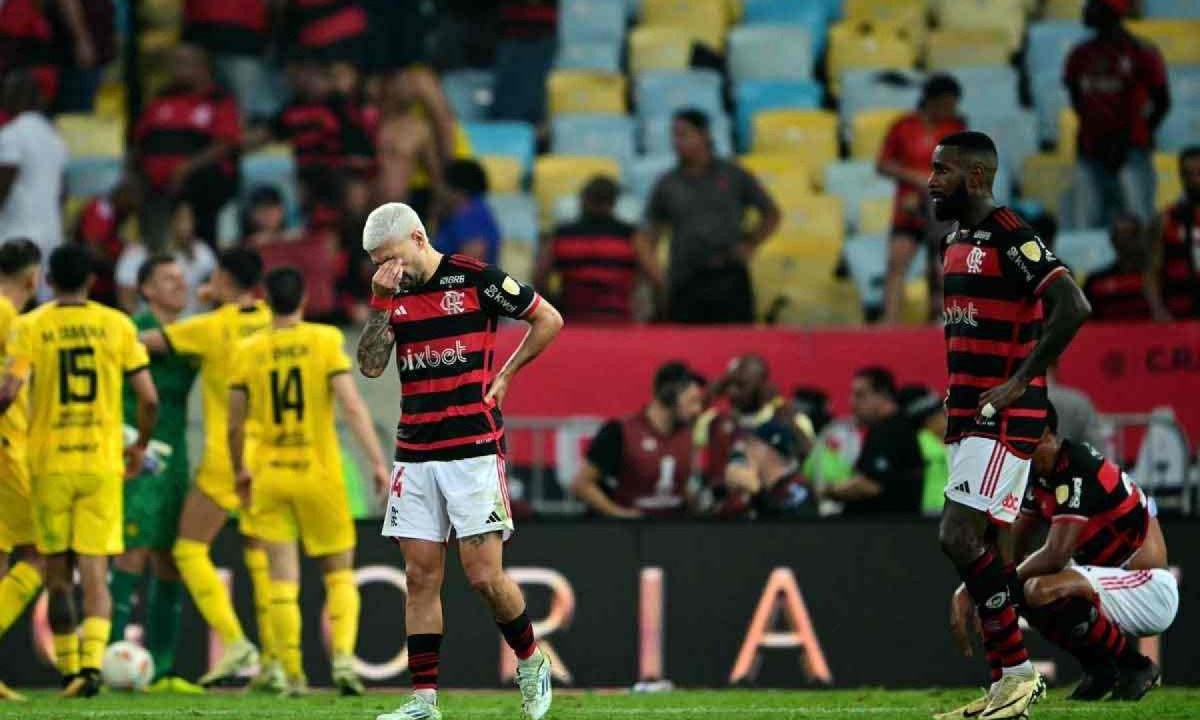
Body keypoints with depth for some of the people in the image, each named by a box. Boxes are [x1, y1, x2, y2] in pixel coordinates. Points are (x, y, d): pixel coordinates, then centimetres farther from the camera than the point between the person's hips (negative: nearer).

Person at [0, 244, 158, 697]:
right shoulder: (117, 325, 2)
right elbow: (148, 398, 0)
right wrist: (140, 446, 16)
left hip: (50, 464, -1)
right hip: (103, 463, 1)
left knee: (58, 573, 11)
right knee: (95, 573, -1)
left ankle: (69, 670, 13)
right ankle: (92, 664, -19)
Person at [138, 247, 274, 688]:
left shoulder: (212, 327, -10)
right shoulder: (270, 322, 2)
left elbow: (146, 342, -5)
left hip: (226, 456, -5)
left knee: (190, 549, 3)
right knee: (260, 556, 11)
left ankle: (234, 642, -13)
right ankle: (273, 660, 3)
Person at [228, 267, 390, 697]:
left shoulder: (248, 351, 0)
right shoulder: (325, 340, -5)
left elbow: (234, 424, 4)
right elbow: (352, 406, -13)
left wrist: (240, 471, 20)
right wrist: (378, 462, -11)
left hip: (270, 475, 1)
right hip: (319, 472, -1)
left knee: (283, 577, 5)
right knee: (340, 573, 9)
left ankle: (293, 676, 1)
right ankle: (343, 656, -10)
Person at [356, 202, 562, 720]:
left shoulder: (476, 280, -5)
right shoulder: (393, 295, 10)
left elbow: (549, 320, 4)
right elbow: (370, 366, 0)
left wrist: (504, 376, 3)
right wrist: (382, 303, -9)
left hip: (474, 450, -5)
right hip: (415, 457, 5)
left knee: (485, 576, -9)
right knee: (421, 576, 2)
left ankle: (532, 665, 15)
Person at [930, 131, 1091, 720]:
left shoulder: (1011, 238, -14)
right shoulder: (958, 241, 16)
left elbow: (1072, 307, -24)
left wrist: (1019, 383, -22)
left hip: (1004, 417, -10)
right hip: (968, 417, 10)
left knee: (959, 537, -16)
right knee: (986, 549, 8)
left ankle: (1016, 670, -11)